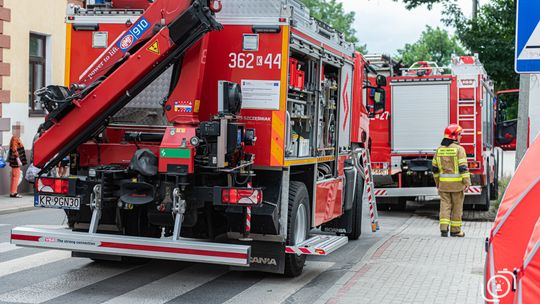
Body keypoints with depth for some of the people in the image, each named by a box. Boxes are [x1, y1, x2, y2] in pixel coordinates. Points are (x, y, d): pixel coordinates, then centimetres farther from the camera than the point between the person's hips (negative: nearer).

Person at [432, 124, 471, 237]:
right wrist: (467, 182, -11)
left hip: (443, 183, 4)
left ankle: (444, 228, -4)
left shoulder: (439, 149, 7)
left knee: (445, 205, 6)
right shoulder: (459, 149, -9)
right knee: (457, 207, 6)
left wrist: (437, 182, 21)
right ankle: (455, 230, 12)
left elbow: (435, 168, 12)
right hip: (457, 183, -4)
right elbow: (463, 168, -14)